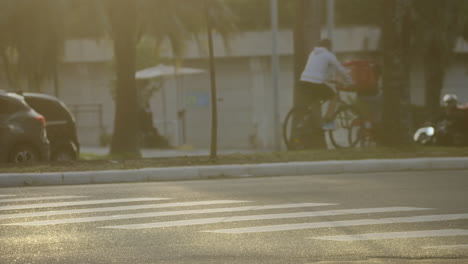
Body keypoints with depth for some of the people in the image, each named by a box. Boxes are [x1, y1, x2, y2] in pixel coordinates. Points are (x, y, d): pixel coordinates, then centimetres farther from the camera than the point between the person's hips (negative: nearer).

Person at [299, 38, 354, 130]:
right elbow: (341, 70, 7)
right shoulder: (329, 55, 2)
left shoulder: (313, 53, 22)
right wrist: (350, 82, 21)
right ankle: (328, 122, 6)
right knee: (334, 97, 14)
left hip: (303, 82, 6)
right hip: (316, 85, -6)